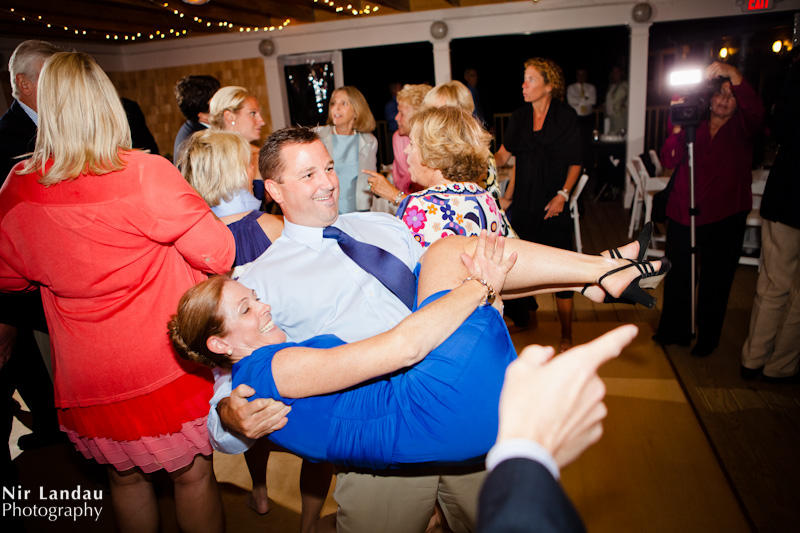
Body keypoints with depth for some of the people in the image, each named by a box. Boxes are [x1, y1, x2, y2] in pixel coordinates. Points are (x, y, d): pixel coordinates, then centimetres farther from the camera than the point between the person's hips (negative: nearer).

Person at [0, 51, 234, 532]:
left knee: (126, 478, 25)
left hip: (84, 379, 4)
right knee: (193, 475, 16)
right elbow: (221, 255, -16)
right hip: (165, 367, -4)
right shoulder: (145, 174, -20)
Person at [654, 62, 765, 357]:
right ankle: (674, 331, 28)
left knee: (715, 282, 7)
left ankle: (707, 339, 26)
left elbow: (755, 110, -21)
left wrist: (734, 76, -33)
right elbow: (669, 161, -5)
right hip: (682, 215, 2)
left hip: (725, 219, -1)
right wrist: (677, 128, -19)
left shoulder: (742, 128, 3)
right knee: (677, 277, 9)